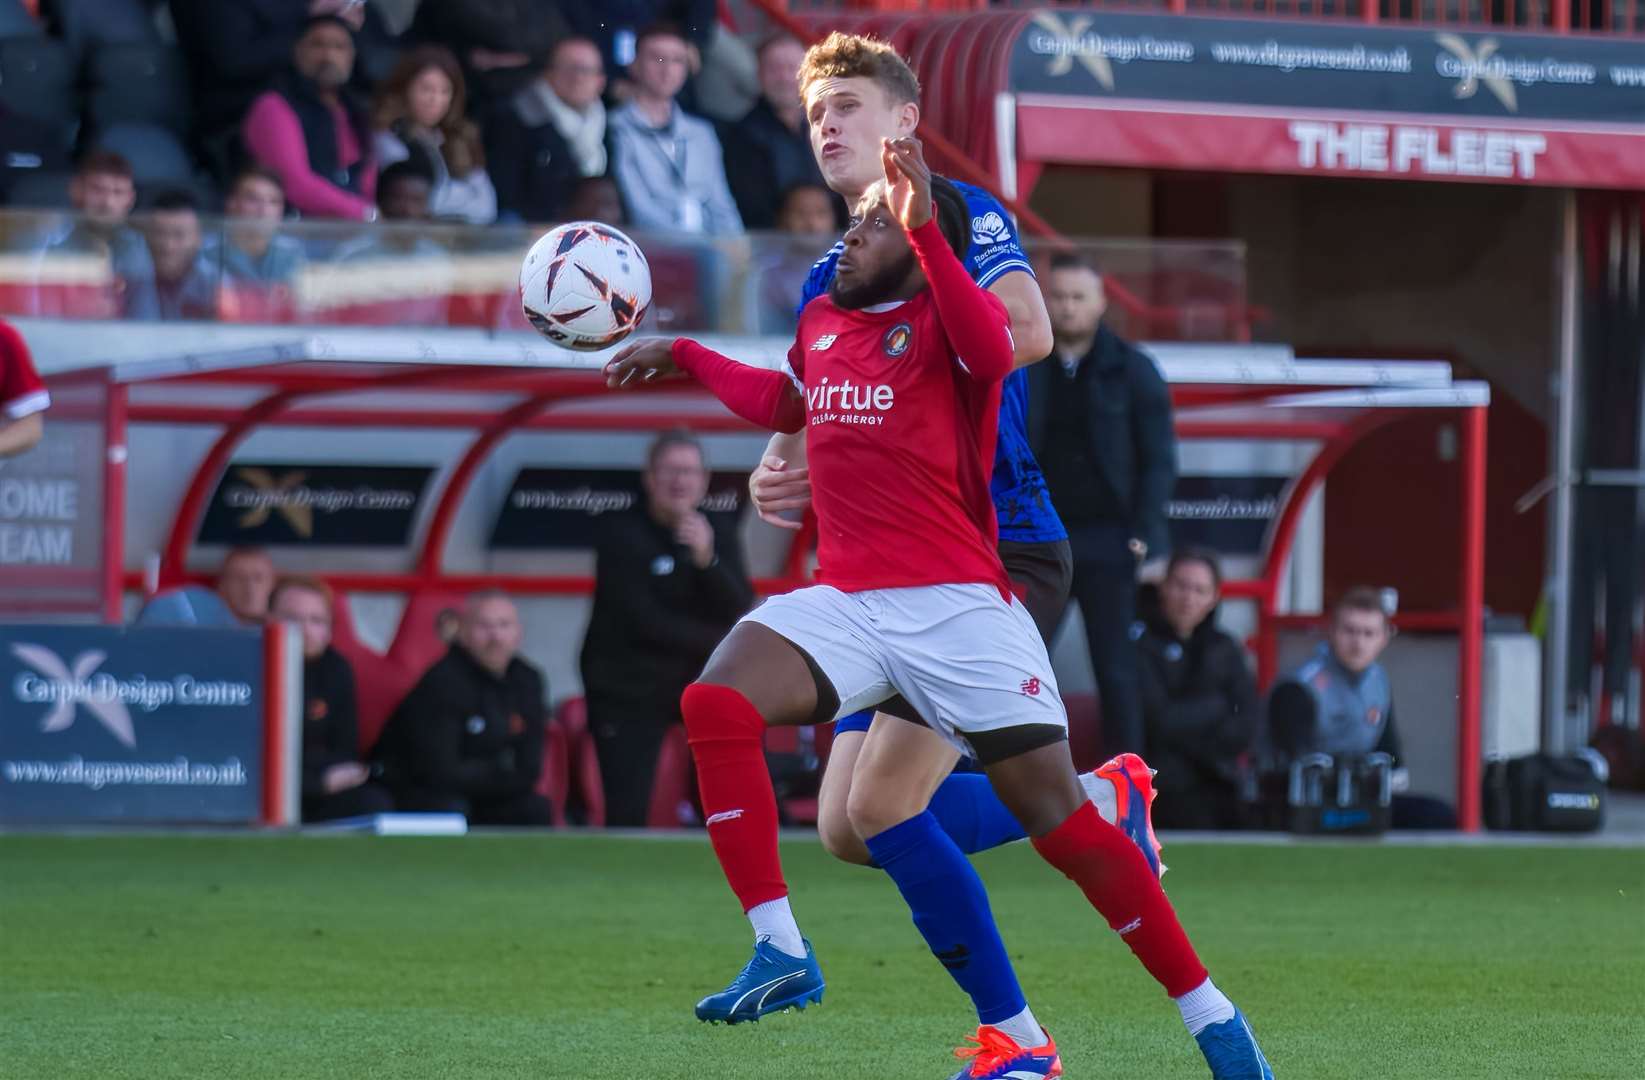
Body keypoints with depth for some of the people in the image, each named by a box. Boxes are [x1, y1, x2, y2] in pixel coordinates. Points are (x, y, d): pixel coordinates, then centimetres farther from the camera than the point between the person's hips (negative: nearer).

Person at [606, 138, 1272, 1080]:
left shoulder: (949, 314, -2)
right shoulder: (822, 324, 16)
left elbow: (991, 350, -28)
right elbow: (786, 402, 39)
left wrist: (925, 226, -33)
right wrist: (682, 357, 44)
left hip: (959, 605, -5)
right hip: (847, 605, 6)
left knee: (1060, 818, -7)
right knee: (717, 700, -21)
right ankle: (782, 954, -20)